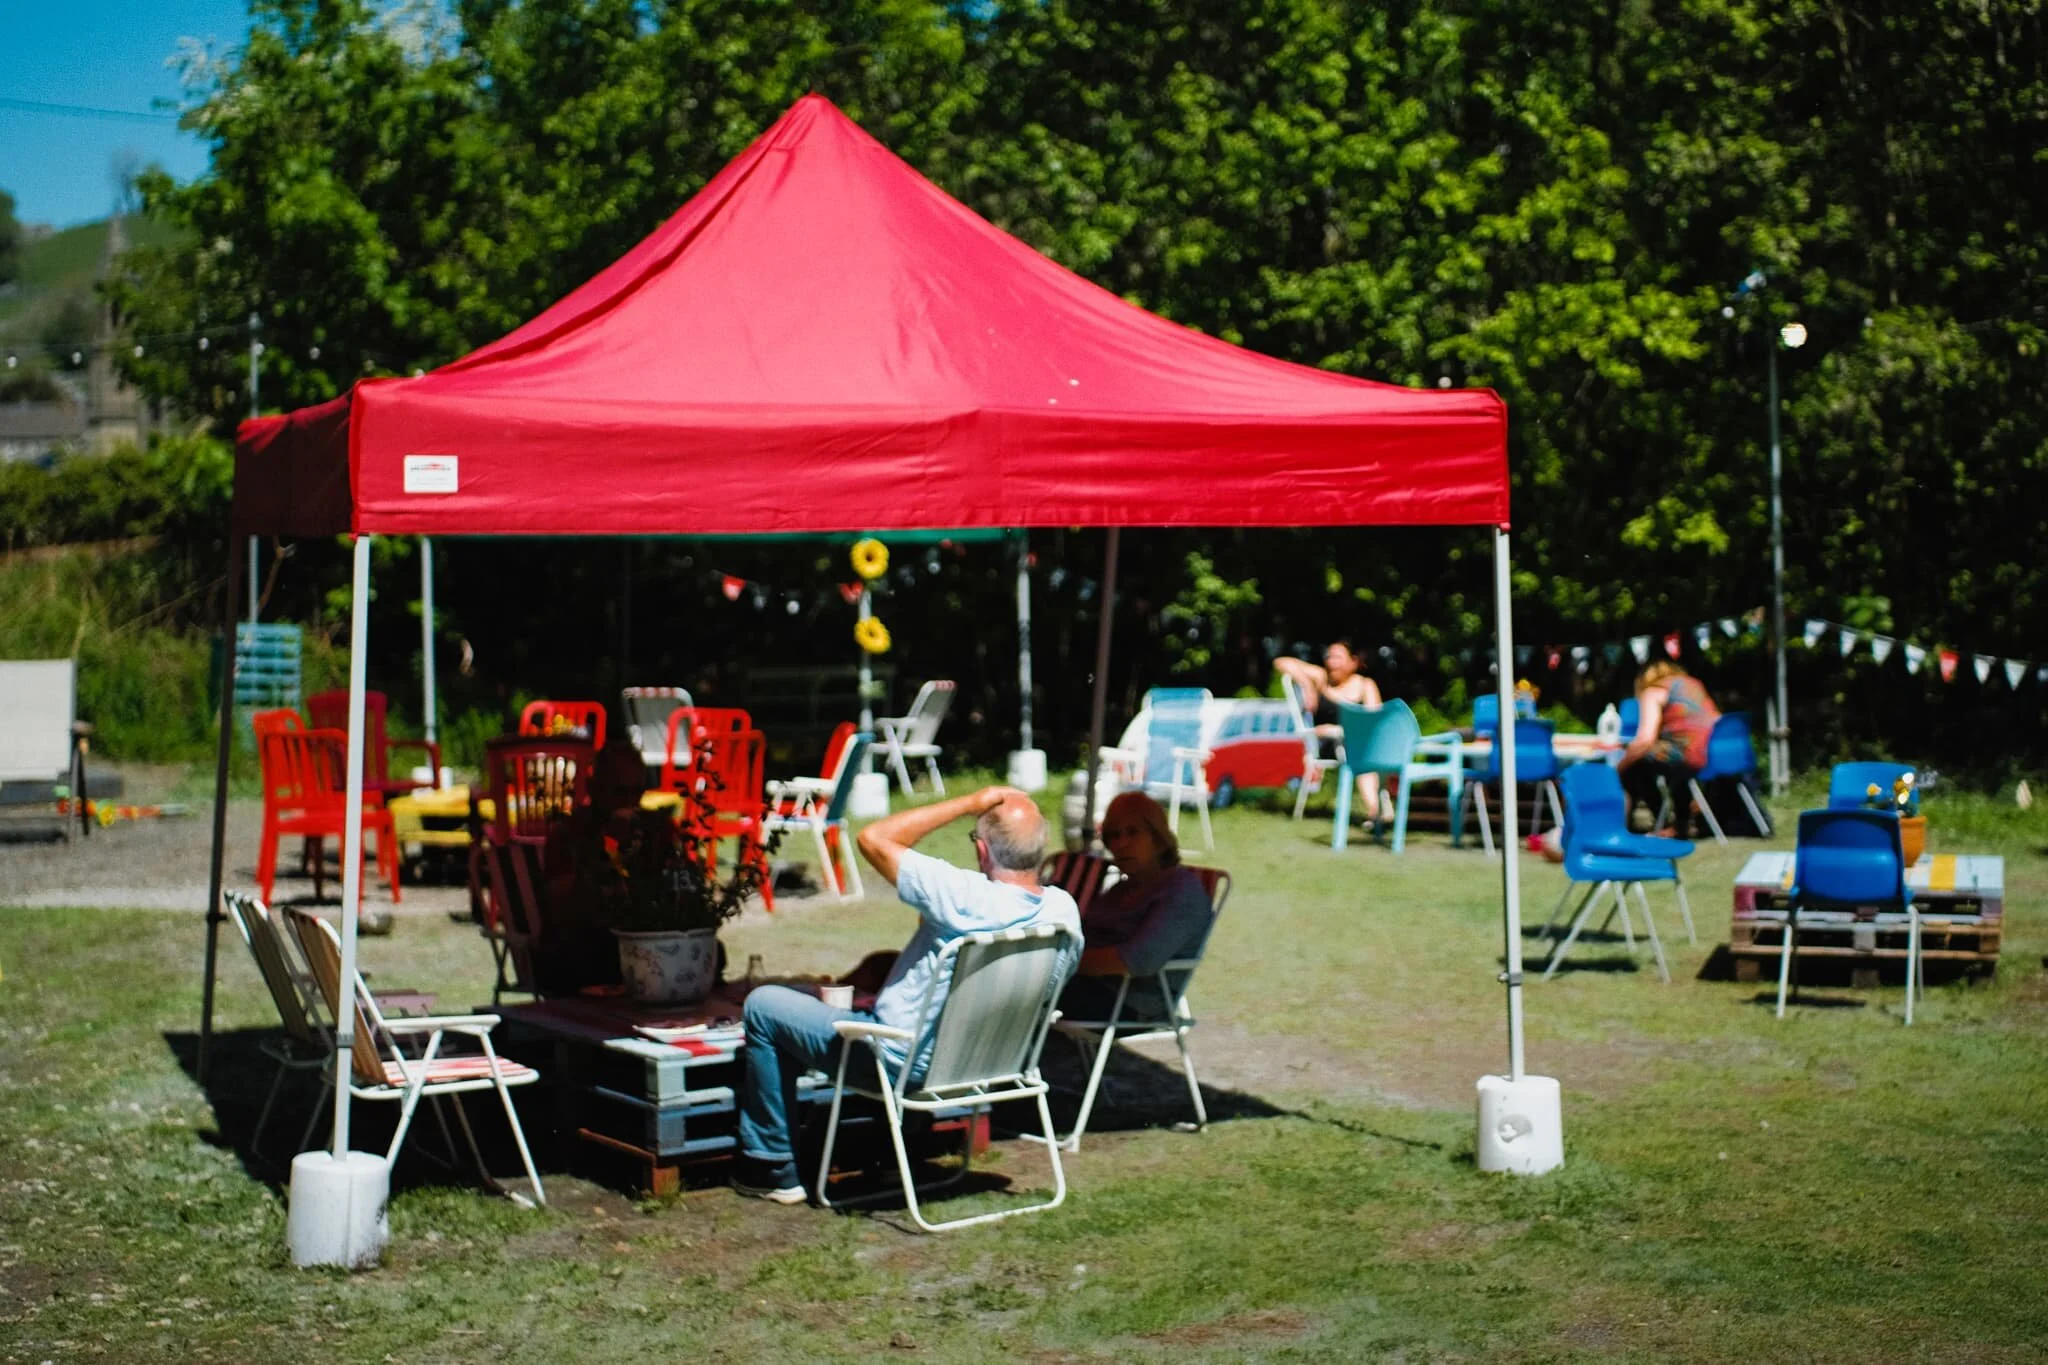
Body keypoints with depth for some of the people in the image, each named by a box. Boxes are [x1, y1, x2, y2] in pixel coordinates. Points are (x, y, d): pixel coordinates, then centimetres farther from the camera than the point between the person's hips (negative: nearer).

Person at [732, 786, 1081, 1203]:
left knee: (763, 1006, 8)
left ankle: (773, 1170, 15)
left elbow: (874, 839, -26)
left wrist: (969, 803, -23)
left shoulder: (968, 899, -32)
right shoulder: (1064, 910, -12)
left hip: (907, 1062, -7)